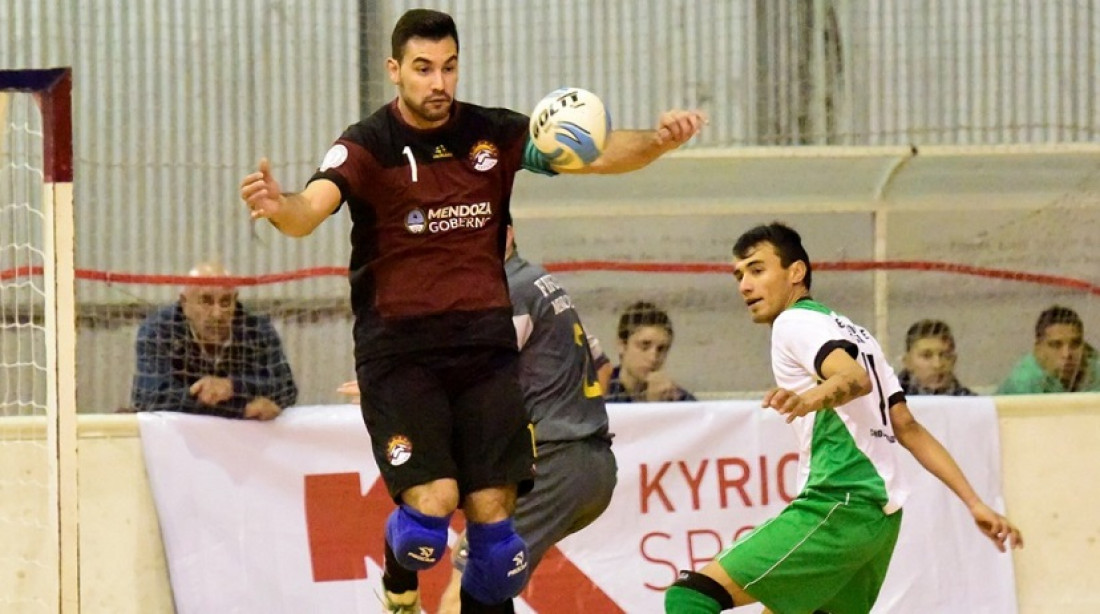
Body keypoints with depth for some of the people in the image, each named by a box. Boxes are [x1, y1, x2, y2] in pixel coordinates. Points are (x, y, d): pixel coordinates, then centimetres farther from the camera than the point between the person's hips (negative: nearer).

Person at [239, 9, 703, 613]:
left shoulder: (494, 134, 4)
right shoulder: (368, 145, -7)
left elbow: (595, 154, 2)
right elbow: (311, 210, -23)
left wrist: (656, 140, -18)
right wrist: (279, 206, -47)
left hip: (484, 343, 3)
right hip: (398, 350, -3)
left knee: (493, 514, -2)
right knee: (432, 502, -16)